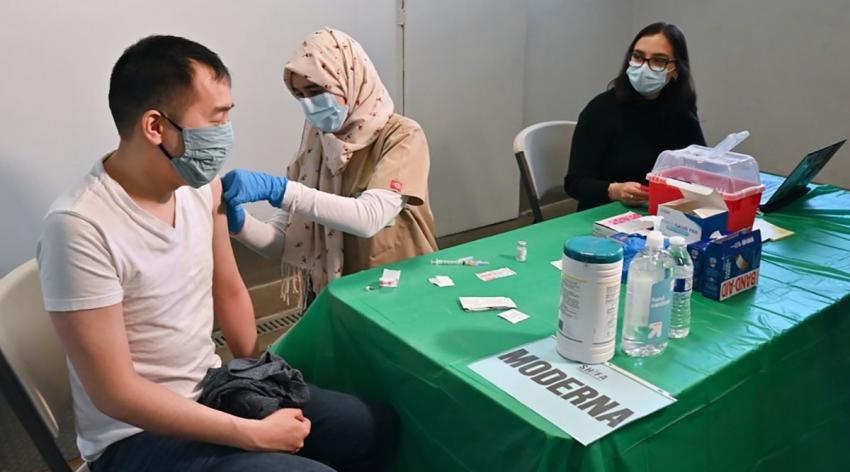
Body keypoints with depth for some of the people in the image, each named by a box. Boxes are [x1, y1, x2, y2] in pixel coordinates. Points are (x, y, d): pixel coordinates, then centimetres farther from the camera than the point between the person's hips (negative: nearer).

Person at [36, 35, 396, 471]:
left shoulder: (202, 185, -5)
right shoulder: (80, 226, -26)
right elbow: (115, 393, -23)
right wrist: (254, 435, -20)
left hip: (214, 389, 7)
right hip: (136, 436, -6)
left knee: (375, 427, 4)